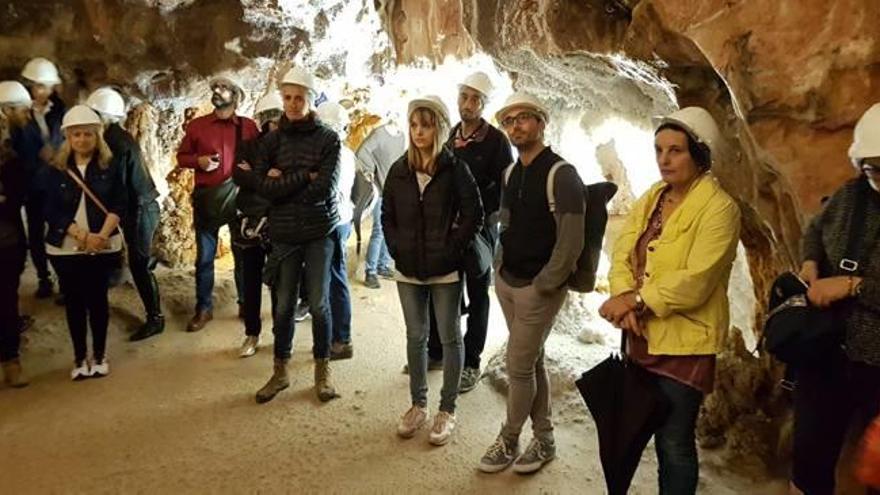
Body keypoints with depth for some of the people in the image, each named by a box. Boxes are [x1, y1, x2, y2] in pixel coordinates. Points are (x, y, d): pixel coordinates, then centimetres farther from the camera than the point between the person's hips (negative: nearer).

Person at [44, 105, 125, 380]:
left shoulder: (109, 167, 1)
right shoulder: (56, 171, 1)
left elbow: (119, 205, -4)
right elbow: (51, 212, -5)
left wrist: (101, 235, -18)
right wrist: (83, 236, -16)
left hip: (103, 247, 0)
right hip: (66, 248, 1)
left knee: (98, 299, 6)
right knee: (74, 301, 7)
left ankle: (99, 355, 19)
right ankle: (79, 357, 19)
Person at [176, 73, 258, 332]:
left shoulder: (248, 126, 2)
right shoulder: (197, 125, 5)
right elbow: (181, 156, 10)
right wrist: (199, 160, -10)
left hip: (238, 197, -1)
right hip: (206, 198, 1)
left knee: (243, 254, 9)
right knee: (204, 258, 5)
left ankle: (246, 304, 23)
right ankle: (203, 308, 16)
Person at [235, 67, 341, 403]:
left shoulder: (327, 138, -3)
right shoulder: (272, 140, 4)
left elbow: (325, 187, -15)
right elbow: (264, 187, -8)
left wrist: (283, 182, -9)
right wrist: (304, 177, -14)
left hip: (319, 231, -2)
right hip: (283, 234, 2)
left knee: (318, 304, 4)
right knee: (283, 306, 8)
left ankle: (323, 372, 21)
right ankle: (280, 372, 25)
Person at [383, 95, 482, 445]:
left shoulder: (455, 169, -7)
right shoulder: (399, 170, 5)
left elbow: (474, 214, -8)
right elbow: (387, 215, 11)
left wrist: (452, 249, -12)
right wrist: (396, 250, 1)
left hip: (445, 271, -4)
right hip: (409, 270, 4)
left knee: (450, 338, 7)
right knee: (415, 337, 14)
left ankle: (447, 410, 20)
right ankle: (418, 404, 29)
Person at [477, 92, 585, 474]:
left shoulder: (561, 174, -14)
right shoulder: (511, 174, 9)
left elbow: (571, 241, -18)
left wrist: (542, 286, -16)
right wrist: (500, 267, 10)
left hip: (538, 288, -7)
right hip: (507, 282, 7)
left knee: (519, 366, 1)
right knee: (532, 361, 14)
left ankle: (508, 442, 20)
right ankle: (544, 440, 26)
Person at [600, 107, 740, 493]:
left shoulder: (719, 208, -14)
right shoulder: (651, 198, 8)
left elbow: (694, 282, -22)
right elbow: (622, 253, 1)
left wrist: (636, 299, -17)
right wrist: (624, 298, -17)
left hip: (684, 342, -7)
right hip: (641, 335, 7)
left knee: (675, 442, 5)